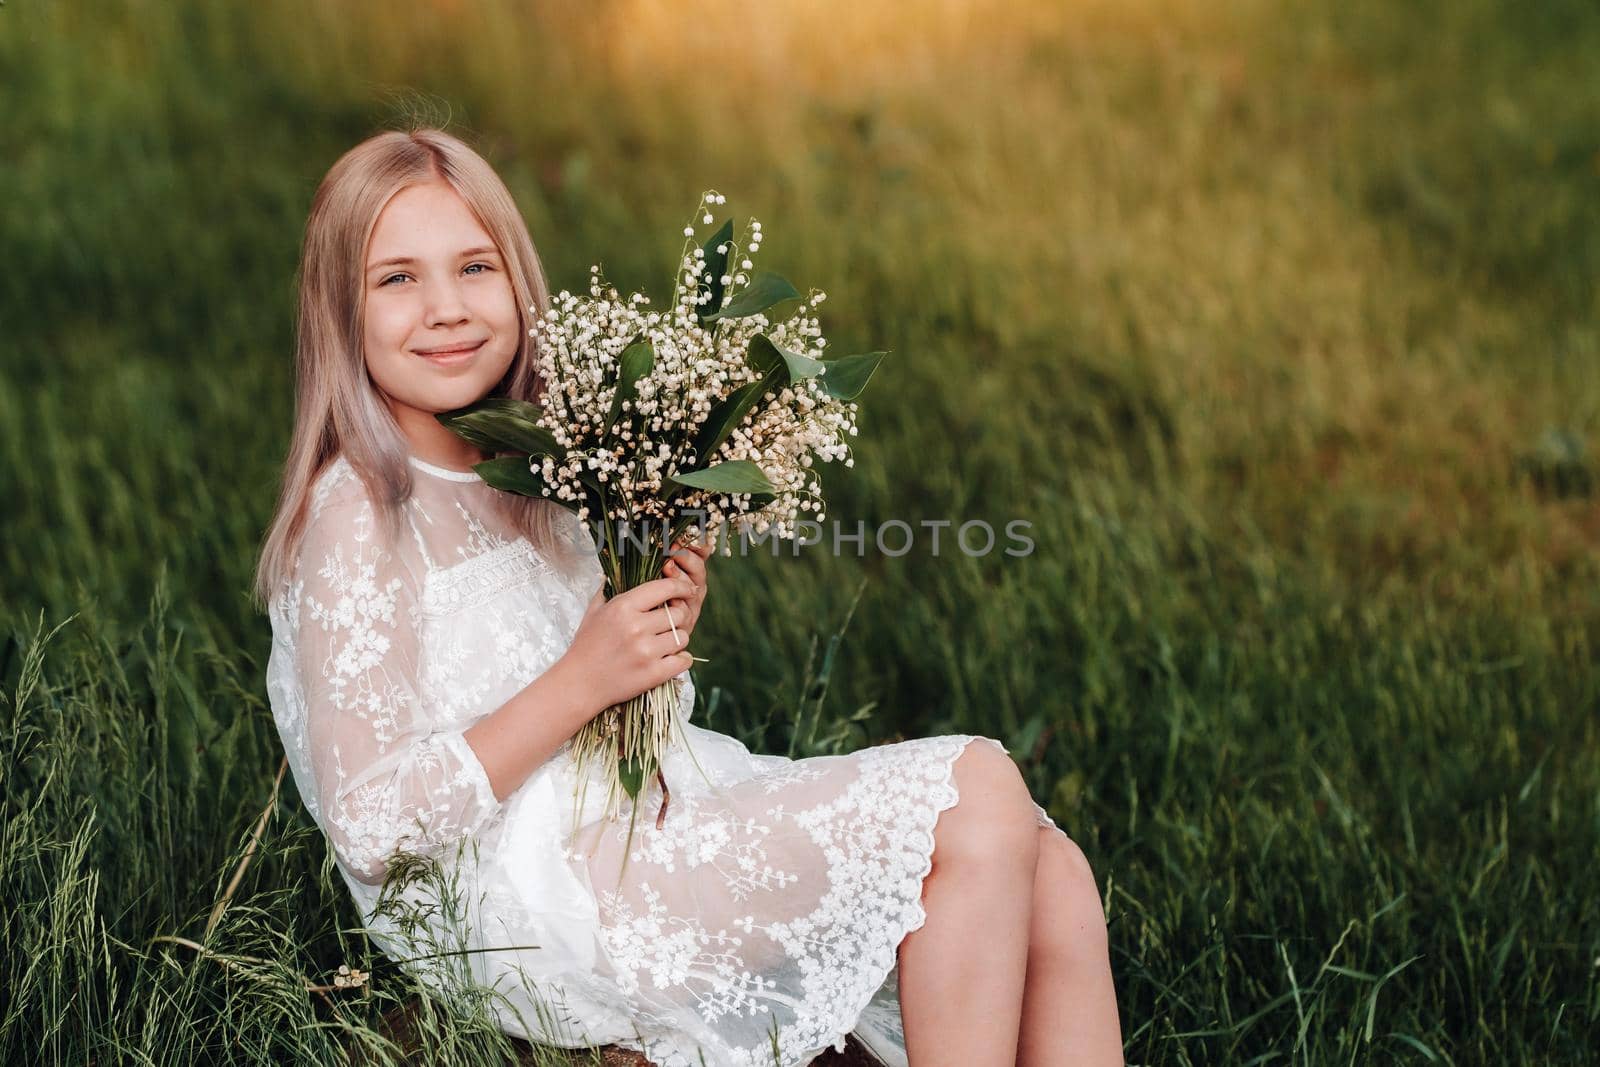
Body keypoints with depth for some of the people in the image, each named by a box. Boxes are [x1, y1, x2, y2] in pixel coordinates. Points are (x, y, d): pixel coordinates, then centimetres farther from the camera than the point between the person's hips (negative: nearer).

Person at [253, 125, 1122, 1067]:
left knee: (1048, 873, -6)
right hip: (535, 909, -8)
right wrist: (582, 681, -19)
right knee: (977, 791, -18)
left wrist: (662, 629, 0)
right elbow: (370, 827, -18)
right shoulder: (358, 513, -11)